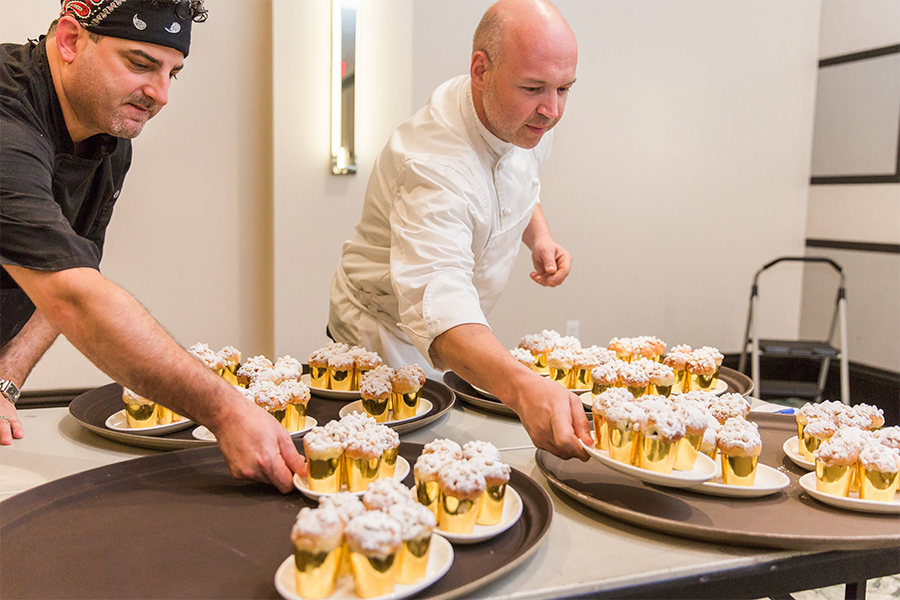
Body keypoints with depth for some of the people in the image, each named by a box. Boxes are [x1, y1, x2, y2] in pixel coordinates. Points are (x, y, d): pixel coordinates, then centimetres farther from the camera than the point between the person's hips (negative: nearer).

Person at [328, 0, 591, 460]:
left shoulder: (525, 119, -11)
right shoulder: (433, 164, -39)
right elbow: (438, 302, -54)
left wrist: (539, 236, -8)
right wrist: (523, 388, -71)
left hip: (465, 333, 8)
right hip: (391, 343, -7)